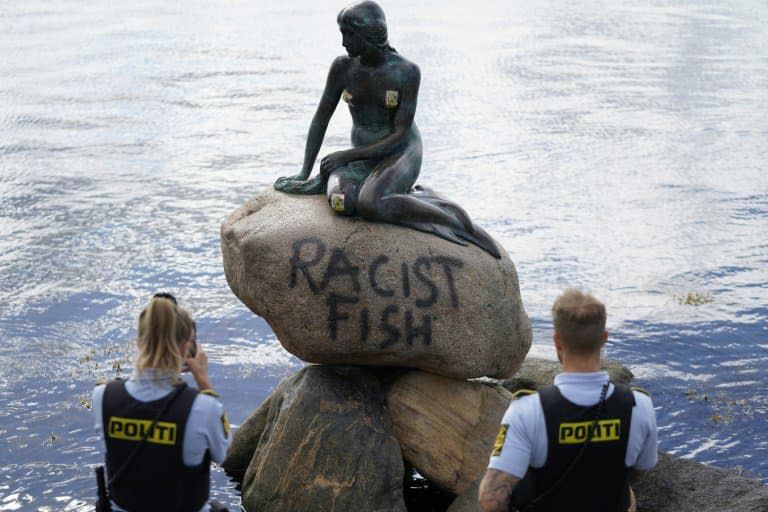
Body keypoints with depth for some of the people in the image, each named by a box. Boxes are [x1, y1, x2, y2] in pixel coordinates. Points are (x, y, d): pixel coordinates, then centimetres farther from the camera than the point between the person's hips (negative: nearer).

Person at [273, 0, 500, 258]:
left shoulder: (407, 71, -16)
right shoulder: (342, 67, -6)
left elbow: (400, 136, -17)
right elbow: (321, 119, 2)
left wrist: (346, 156, -21)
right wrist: (304, 172, -3)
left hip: (402, 154, -3)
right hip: (363, 157, 3)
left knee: (369, 206, -36)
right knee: (341, 204, -33)